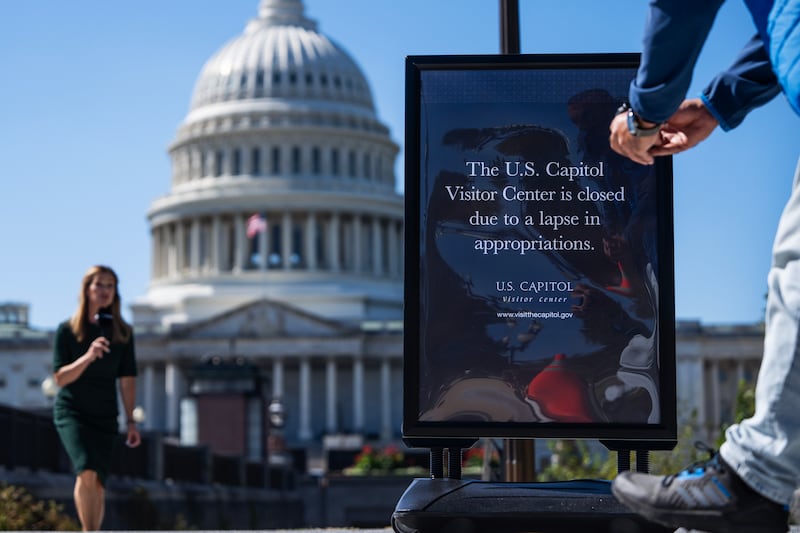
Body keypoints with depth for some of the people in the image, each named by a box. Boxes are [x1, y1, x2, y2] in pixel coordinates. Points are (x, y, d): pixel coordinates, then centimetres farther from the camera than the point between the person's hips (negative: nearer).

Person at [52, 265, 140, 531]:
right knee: (87, 471, -23)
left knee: (98, 483, 0)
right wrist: (88, 357, -21)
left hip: (105, 416, 3)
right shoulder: (67, 330, -2)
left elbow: (127, 379, 7)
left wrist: (131, 421, 4)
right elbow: (60, 378, -6)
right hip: (71, 411, -3)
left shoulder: (122, 332, 5)